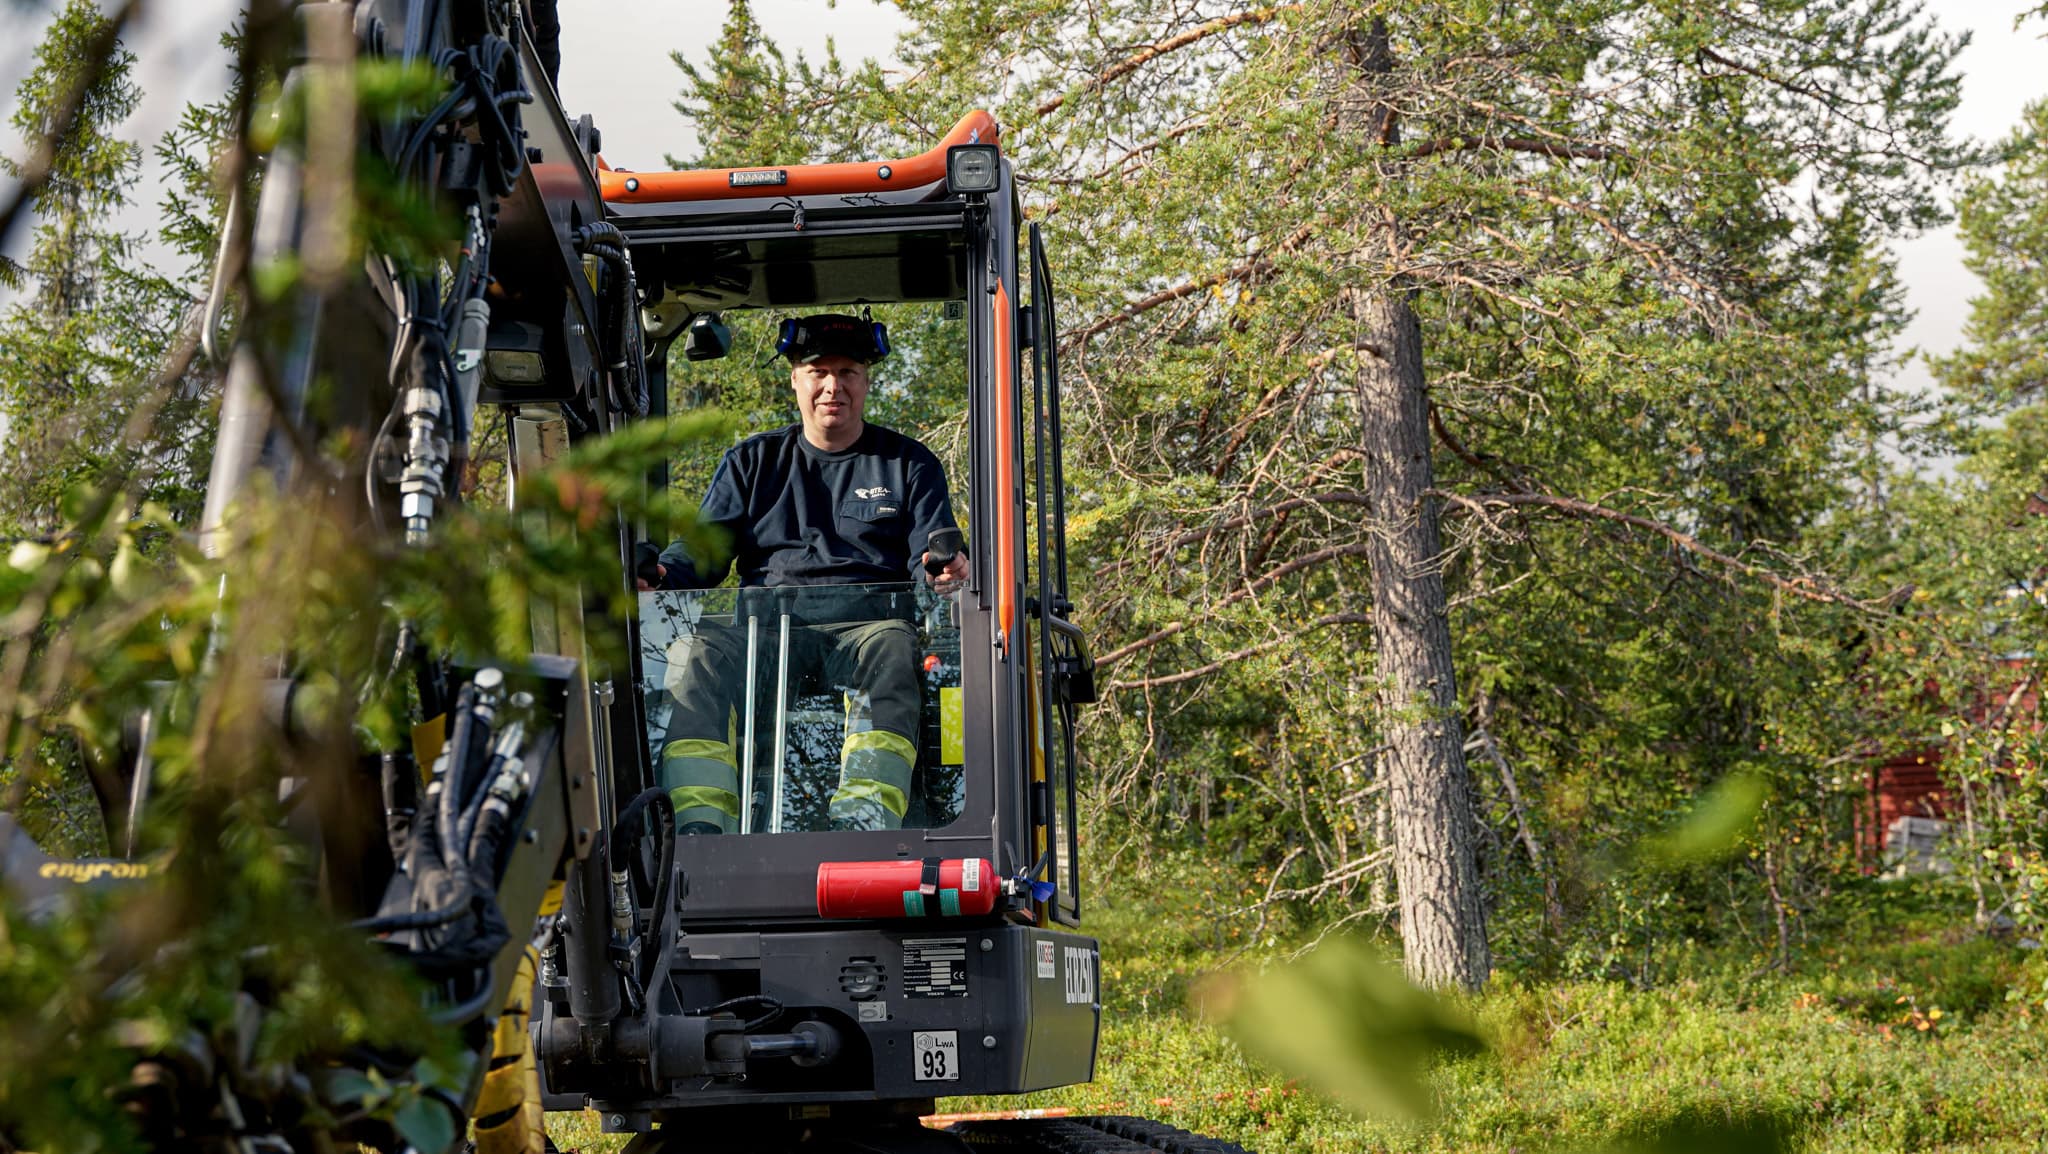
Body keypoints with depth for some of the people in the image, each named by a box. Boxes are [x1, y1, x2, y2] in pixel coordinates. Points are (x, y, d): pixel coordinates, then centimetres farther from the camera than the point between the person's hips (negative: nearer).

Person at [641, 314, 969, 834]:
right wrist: (662, 572, -10)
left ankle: (865, 817, -55)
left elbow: (928, 555, 8)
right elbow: (705, 547, 14)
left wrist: (942, 571, -18)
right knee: (707, 651, -31)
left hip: (867, 621, -1)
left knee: (892, 651, -38)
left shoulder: (909, 464, 19)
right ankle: (699, 821, -45)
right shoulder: (752, 462, 22)